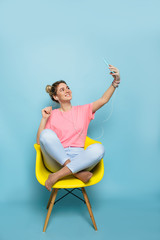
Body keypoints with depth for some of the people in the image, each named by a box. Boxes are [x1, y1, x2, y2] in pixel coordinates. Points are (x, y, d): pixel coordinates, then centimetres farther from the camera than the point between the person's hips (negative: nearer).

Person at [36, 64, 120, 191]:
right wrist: (44, 118, -4)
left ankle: (57, 176, -30)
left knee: (98, 148, -31)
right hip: (57, 159, -1)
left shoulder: (83, 110, 17)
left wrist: (116, 81, -9)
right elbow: (39, 141, 5)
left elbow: (103, 100, 4)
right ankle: (77, 173, -30)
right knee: (47, 134, -29)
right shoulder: (52, 114, 12)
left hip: (79, 158, 1)